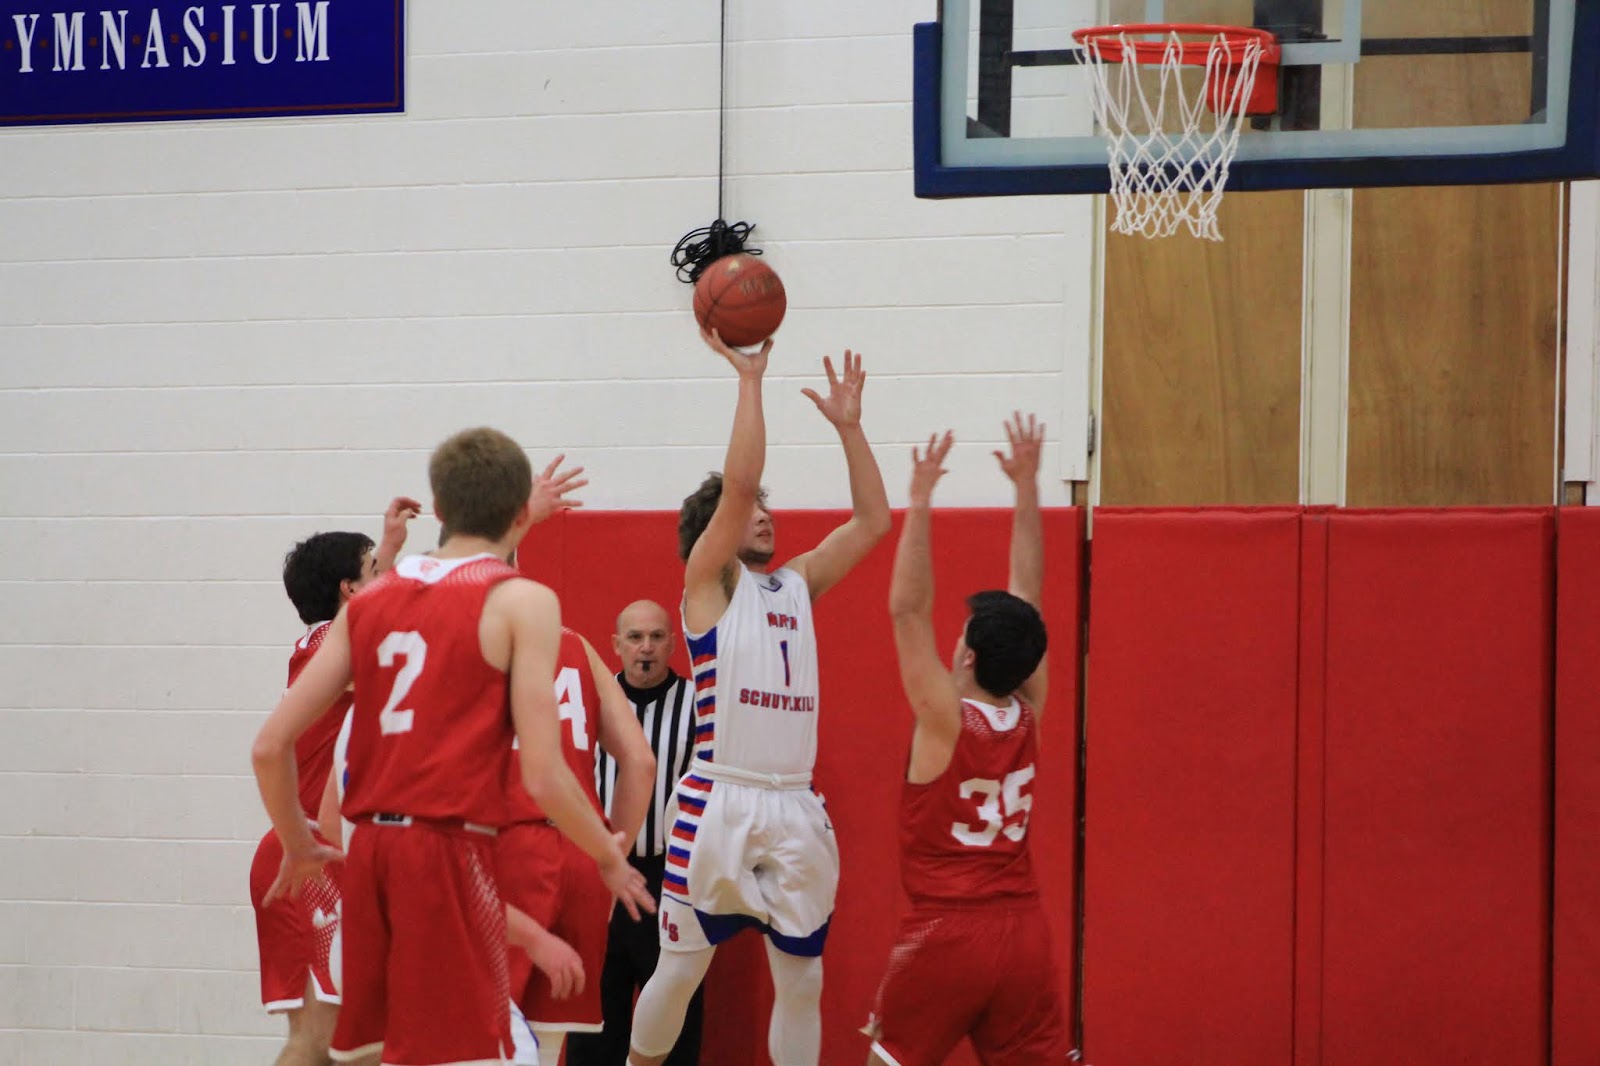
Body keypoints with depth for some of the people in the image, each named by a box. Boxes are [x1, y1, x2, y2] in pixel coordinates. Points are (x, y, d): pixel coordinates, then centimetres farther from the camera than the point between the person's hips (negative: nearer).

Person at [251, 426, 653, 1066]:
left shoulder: (371, 600, 13)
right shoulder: (520, 603, -3)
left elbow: (270, 746, 9)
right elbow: (542, 777, -10)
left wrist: (298, 846, 25)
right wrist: (609, 860, 7)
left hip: (370, 848, 6)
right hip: (450, 852, -6)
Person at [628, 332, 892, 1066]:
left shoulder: (797, 585, 17)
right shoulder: (709, 581, 1)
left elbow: (872, 521, 16)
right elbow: (739, 482, -12)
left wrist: (847, 424, 10)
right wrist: (749, 379, -9)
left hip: (795, 808, 5)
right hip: (720, 804, -5)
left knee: (801, 979, 7)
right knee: (680, 967, 3)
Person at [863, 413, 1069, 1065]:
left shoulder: (946, 717, -11)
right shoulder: (1028, 713, 1)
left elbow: (907, 608, -14)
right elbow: (1026, 601, 9)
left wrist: (921, 499, -13)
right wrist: (1027, 488, 11)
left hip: (945, 935, -4)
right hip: (1024, 935, 4)